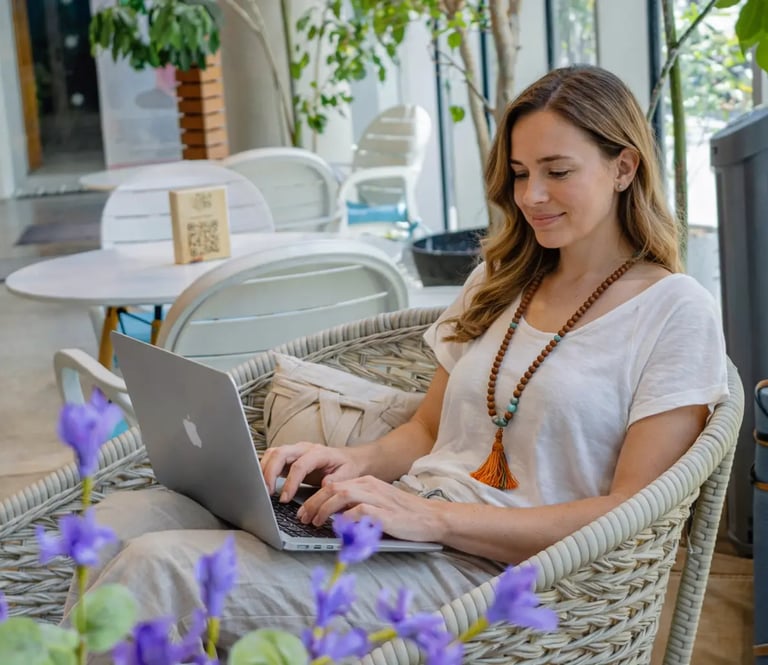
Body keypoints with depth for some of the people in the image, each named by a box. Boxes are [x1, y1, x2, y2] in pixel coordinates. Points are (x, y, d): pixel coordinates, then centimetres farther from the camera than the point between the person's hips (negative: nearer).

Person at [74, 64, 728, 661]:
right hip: (403, 528, 7)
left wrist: (433, 515, -19)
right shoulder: (500, 282, 20)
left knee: (158, 566, -25)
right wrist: (355, 462, -1)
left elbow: (633, 513, -9)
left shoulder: (677, 311, -1)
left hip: (491, 569, -6)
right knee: (126, 517, -18)